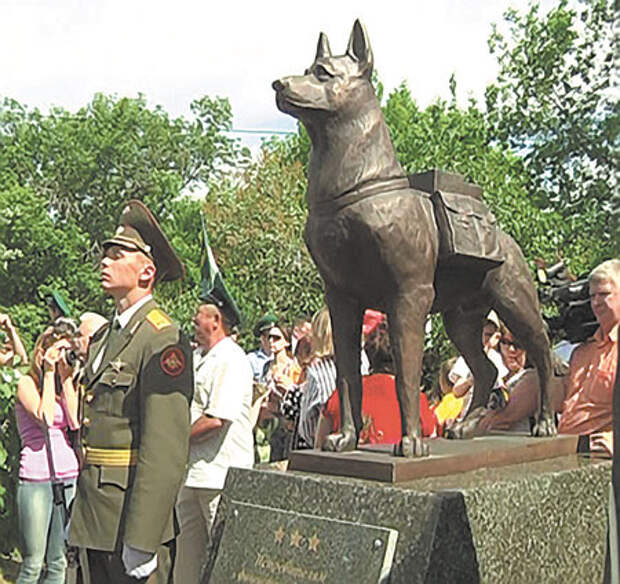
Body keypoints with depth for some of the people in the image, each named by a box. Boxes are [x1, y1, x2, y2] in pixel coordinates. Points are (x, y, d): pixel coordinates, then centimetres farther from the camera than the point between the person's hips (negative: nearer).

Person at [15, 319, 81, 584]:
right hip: (36, 477, -5)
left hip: (68, 476, 5)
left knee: (59, 562, 9)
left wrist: (66, 378, -1)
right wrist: (49, 373, -8)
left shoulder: (66, 383, 14)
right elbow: (44, 418, -16)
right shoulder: (27, 382, 0)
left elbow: (76, 421, -2)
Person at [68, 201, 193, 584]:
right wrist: (79, 515, 17)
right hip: (93, 521, 8)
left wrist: (140, 542, -22)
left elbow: (166, 449, -21)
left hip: (133, 516, -8)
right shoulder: (103, 337, 13)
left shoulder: (164, 340, -15)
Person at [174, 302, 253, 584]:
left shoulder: (230, 360, -15)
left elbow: (216, 420, -23)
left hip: (220, 475, -9)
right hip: (191, 471, 9)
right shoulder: (196, 357, 15)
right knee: (187, 553, 16)